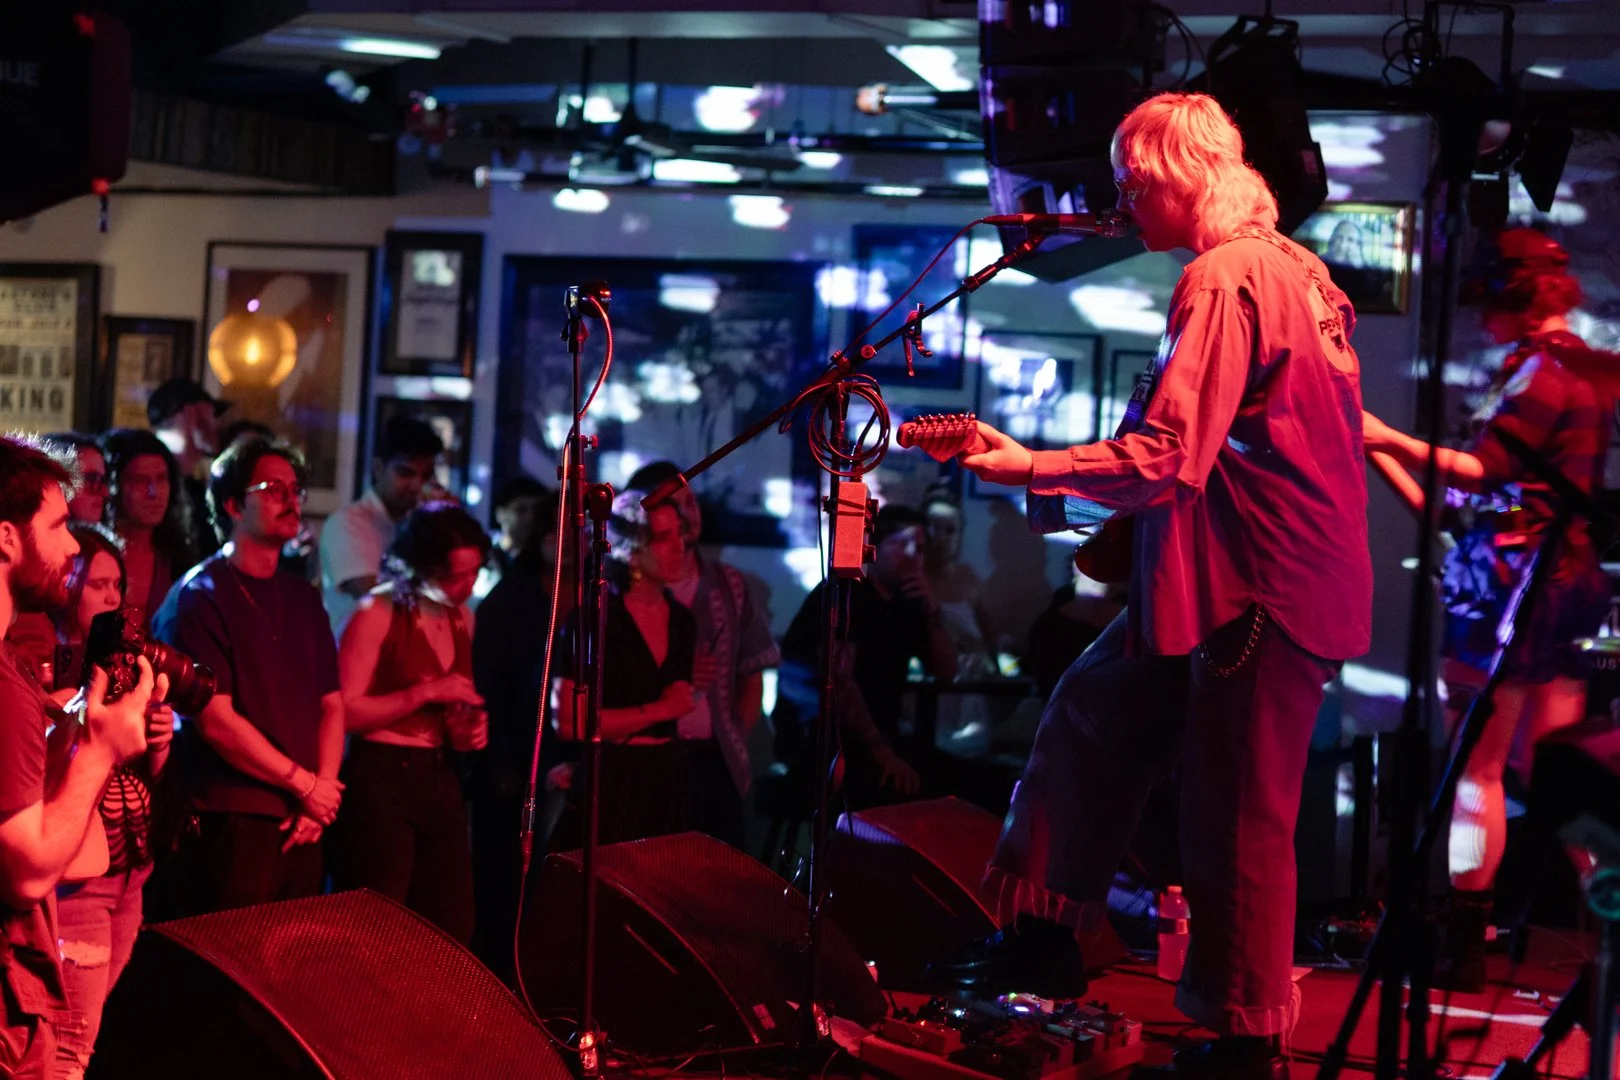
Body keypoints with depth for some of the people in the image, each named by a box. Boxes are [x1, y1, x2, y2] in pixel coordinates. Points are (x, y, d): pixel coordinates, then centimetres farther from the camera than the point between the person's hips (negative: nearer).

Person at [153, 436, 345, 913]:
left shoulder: (303, 599, 16)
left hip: (302, 824, 7)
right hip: (233, 820, -6)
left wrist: (322, 792, -2)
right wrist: (306, 785, -8)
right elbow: (215, 720, -13)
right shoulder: (202, 596, -6)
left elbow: (331, 704, 14)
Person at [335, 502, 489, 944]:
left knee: (452, 928, 5)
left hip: (440, 777, 7)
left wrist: (468, 727, 4)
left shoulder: (461, 617, 11)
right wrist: (426, 693, -20)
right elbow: (344, 711, -17)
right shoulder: (378, 614, -12)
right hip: (382, 778, -7)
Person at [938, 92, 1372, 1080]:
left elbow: (1166, 460, -23)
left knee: (1236, 820, -2)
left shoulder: (1223, 281, -17)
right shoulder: (1292, 268, 14)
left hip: (1261, 593, -11)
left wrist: (1032, 469, -14)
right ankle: (1045, 941, 24)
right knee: (1097, 713, 16)